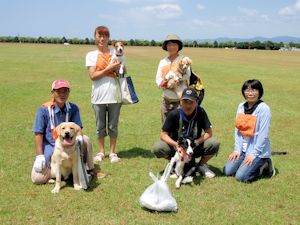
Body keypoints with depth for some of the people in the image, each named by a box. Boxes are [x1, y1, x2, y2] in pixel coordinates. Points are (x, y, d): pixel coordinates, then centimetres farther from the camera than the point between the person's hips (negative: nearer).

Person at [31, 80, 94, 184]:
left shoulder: (73, 108, -2)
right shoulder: (43, 110, -12)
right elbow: (38, 134, -12)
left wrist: (79, 136, -29)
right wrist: (39, 156, -17)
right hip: (49, 147, -3)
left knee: (85, 140, -23)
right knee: (38, 178, -17)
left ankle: (89, 170, -2)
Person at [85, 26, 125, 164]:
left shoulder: (115, 53, 9)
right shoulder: (91, 55, 5)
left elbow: (124, 72, 12)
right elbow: (93, 76, -6)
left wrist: (118, 68, -8)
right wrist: (109, 69, -13)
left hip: (114, 94, 1)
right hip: (99, 95, -1)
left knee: (113, 125, 7)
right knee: (100, 126, 9)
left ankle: (112, 152, 19)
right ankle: (101, 152, 23)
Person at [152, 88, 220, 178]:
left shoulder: (200, 112, -15)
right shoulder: (174, 114, -17)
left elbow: (209, 133, -12)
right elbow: (163, 134, -14)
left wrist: (196, 142, -29)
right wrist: (175, 144, -31)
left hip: (195, 148, 1)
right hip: (177, 147, 0)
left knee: (215, 143, -26)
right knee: (157, 148, -27)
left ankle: (201, 165, 3)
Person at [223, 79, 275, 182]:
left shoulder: (264, 109, -14)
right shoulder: (241, 106, 5)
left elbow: (263, 134, -16)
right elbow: (237, 129, 6)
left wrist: (253, 154, -16)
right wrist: (237, 149, -1)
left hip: (258, 151, -7)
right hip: (243, 149, 7)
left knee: (241, 176, -17)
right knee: (228, 171, -3)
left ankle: (264, 166, 7)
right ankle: (256, 164, 15)